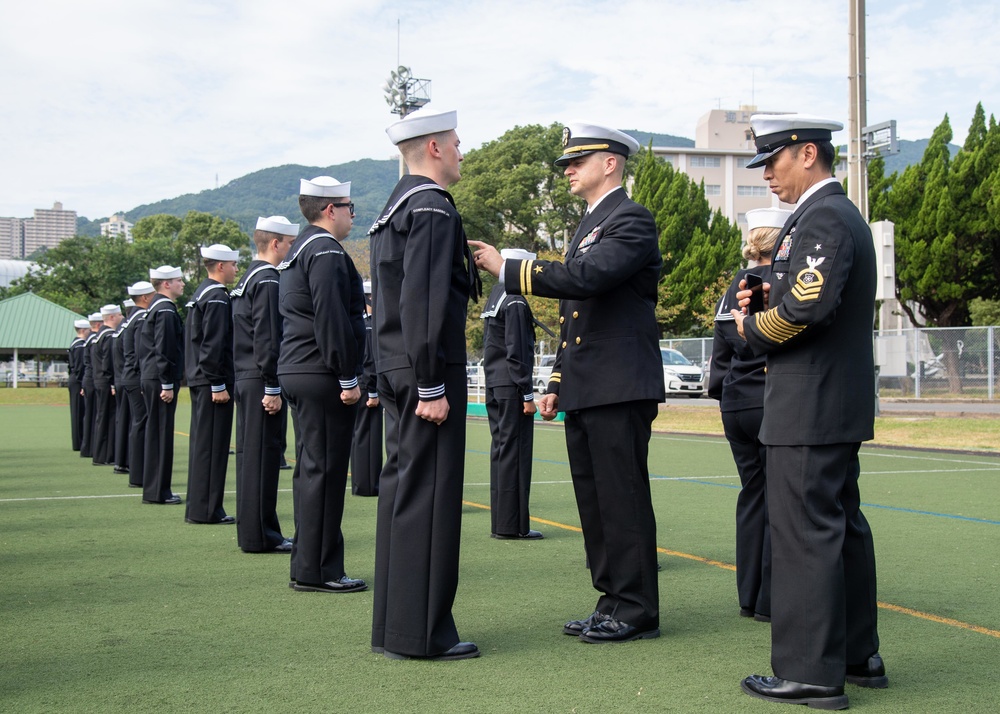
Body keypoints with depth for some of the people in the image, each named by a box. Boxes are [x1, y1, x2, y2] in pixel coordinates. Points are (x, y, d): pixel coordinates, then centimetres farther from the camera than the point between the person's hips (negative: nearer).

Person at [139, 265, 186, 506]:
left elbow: (142, 348, 22)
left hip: (150, 379, 10)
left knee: (155, 433, 13)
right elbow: (164, 350, -20)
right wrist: (167, 384, -19)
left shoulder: (154, 308, 17)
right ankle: (158, 492, -3)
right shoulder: (165, 310, -14)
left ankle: (153, 489, 18)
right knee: (161, 433, -6)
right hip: (160, 380, -10)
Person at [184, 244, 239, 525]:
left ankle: (197, 507, 19)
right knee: (212, 443, -7)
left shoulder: (200, 294, 17)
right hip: (212, 381, -10)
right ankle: (206, 510, -4)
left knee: (202, 442, 13)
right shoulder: (217, 297, -14)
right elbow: (214, 345, -20)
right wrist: (218, 385, -20)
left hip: (200, 381, 10)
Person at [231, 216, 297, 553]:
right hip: (261, 381, -10)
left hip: (246, 380, 10)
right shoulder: (268, 281, -14)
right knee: (263, 454, -6)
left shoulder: (247, 279, 17)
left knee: (250, 453, 12)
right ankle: (260, 535, -2)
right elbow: (267, 340, -20)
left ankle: (251, 531, 19)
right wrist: (272, 389, -19)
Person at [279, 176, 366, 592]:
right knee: (324, 469, -7)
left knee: (311, 468, 13)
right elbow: (332, 320, -21)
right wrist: (348, 378, -18)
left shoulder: (299, 250, 20)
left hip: (298, 372, 11)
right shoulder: (326, 252, -13)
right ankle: (317, 571, -3)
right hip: (321, 376, -11)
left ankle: (308, 565, 19)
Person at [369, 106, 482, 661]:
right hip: (427, 372, -10)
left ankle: (394, 625, 20)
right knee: (428, 495, -6)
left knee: (402, 490, 13)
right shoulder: (432, 207, -13)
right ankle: (420, 633, -1)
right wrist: (432, 386, -21)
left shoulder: (395, 207, 18)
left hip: (397, 371, 10)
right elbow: (423, 302, -21)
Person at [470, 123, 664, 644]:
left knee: (623, 499, -5)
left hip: (620, 387, -10)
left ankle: (637, 611, 3)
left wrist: (507, 269, -22)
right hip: (584, 393, 10)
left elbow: (585, 277, -25)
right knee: (594, 501, 12)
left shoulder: (631, 221, -8)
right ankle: (613, 602, 20)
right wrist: (557, 384, 22)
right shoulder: (587, 226, 22)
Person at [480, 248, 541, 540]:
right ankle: (512, 525, -4)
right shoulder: (515, 302, -13)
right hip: (511, 387, -9)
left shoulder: (494, 296, 16)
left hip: (494, 386, 9)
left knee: (501, 449, 11)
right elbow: (517, 352, -18)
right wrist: (527, 394, -16)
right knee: (514, 451, -6)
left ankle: (501, 523, 15)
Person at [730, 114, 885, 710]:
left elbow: (808, 304, -28)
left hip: (809, 408, -11)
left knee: (805, 533, -6)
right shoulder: (843, 215, 18)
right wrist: (765, 297, 6)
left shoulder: (822, 219, -15)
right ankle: (858, 654, 25)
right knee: (844, 527, 15)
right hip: (842, 404, 11)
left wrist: (753, 327, -11)